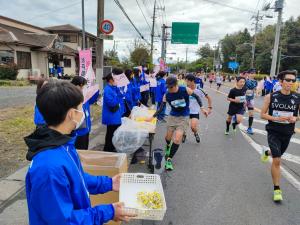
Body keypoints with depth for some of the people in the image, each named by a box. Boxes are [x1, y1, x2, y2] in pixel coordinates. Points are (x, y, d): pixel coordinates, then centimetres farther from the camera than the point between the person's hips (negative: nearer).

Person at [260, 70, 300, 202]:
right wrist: (275, 118, -21)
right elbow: (262, 114, -5)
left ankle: (267, 153, 63)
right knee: (277, 161, -9)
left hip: (287, 133, 3)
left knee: (277, 155, 25)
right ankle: (277, 189, 6)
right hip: (273, 132, -3)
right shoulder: (271, 97, -10)